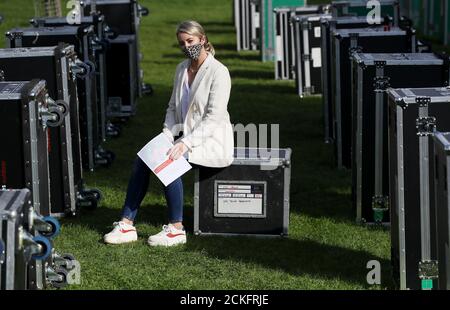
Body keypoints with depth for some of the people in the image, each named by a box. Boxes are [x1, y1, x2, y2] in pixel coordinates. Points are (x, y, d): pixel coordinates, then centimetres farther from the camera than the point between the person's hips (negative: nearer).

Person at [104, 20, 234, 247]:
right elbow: (173, 107, 17)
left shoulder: (218, 72, -12)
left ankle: (176, 229, -20)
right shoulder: (182, 69, 12)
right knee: (142, 158, -14)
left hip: (211, 141, -7)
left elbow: (214, 117, -19)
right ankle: (127, 224, -15)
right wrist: (167, 135, -2)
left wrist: (186, 143, -26)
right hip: (185, 136, 8)